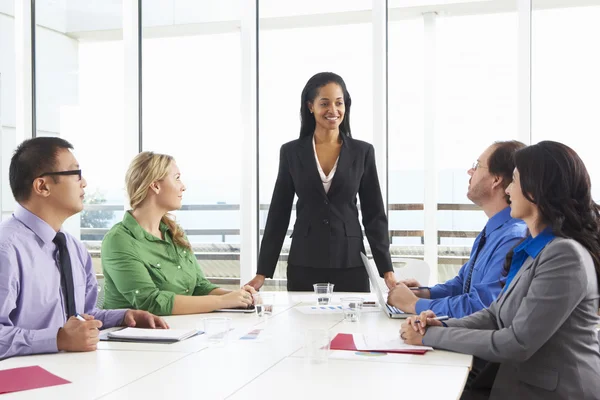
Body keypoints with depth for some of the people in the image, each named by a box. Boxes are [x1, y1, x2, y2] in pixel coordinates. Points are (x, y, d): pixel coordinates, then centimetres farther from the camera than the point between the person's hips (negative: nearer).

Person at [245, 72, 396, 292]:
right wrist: (262, 272, 1)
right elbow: (278, 214, 4)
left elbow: (374, 214, 3)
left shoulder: (362, 152, 3)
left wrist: (387, 270, -4)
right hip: (303, 265, 0)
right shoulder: (291, 152, 3)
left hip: (350, 265, 0)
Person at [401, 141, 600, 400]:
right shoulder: (533, 247, 9)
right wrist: (442, 326, -9)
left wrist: (431, 336, -17)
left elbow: (517, 344, -22)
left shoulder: (565, 255, -21)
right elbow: (498, 313, 9)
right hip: (520, 379, 7)